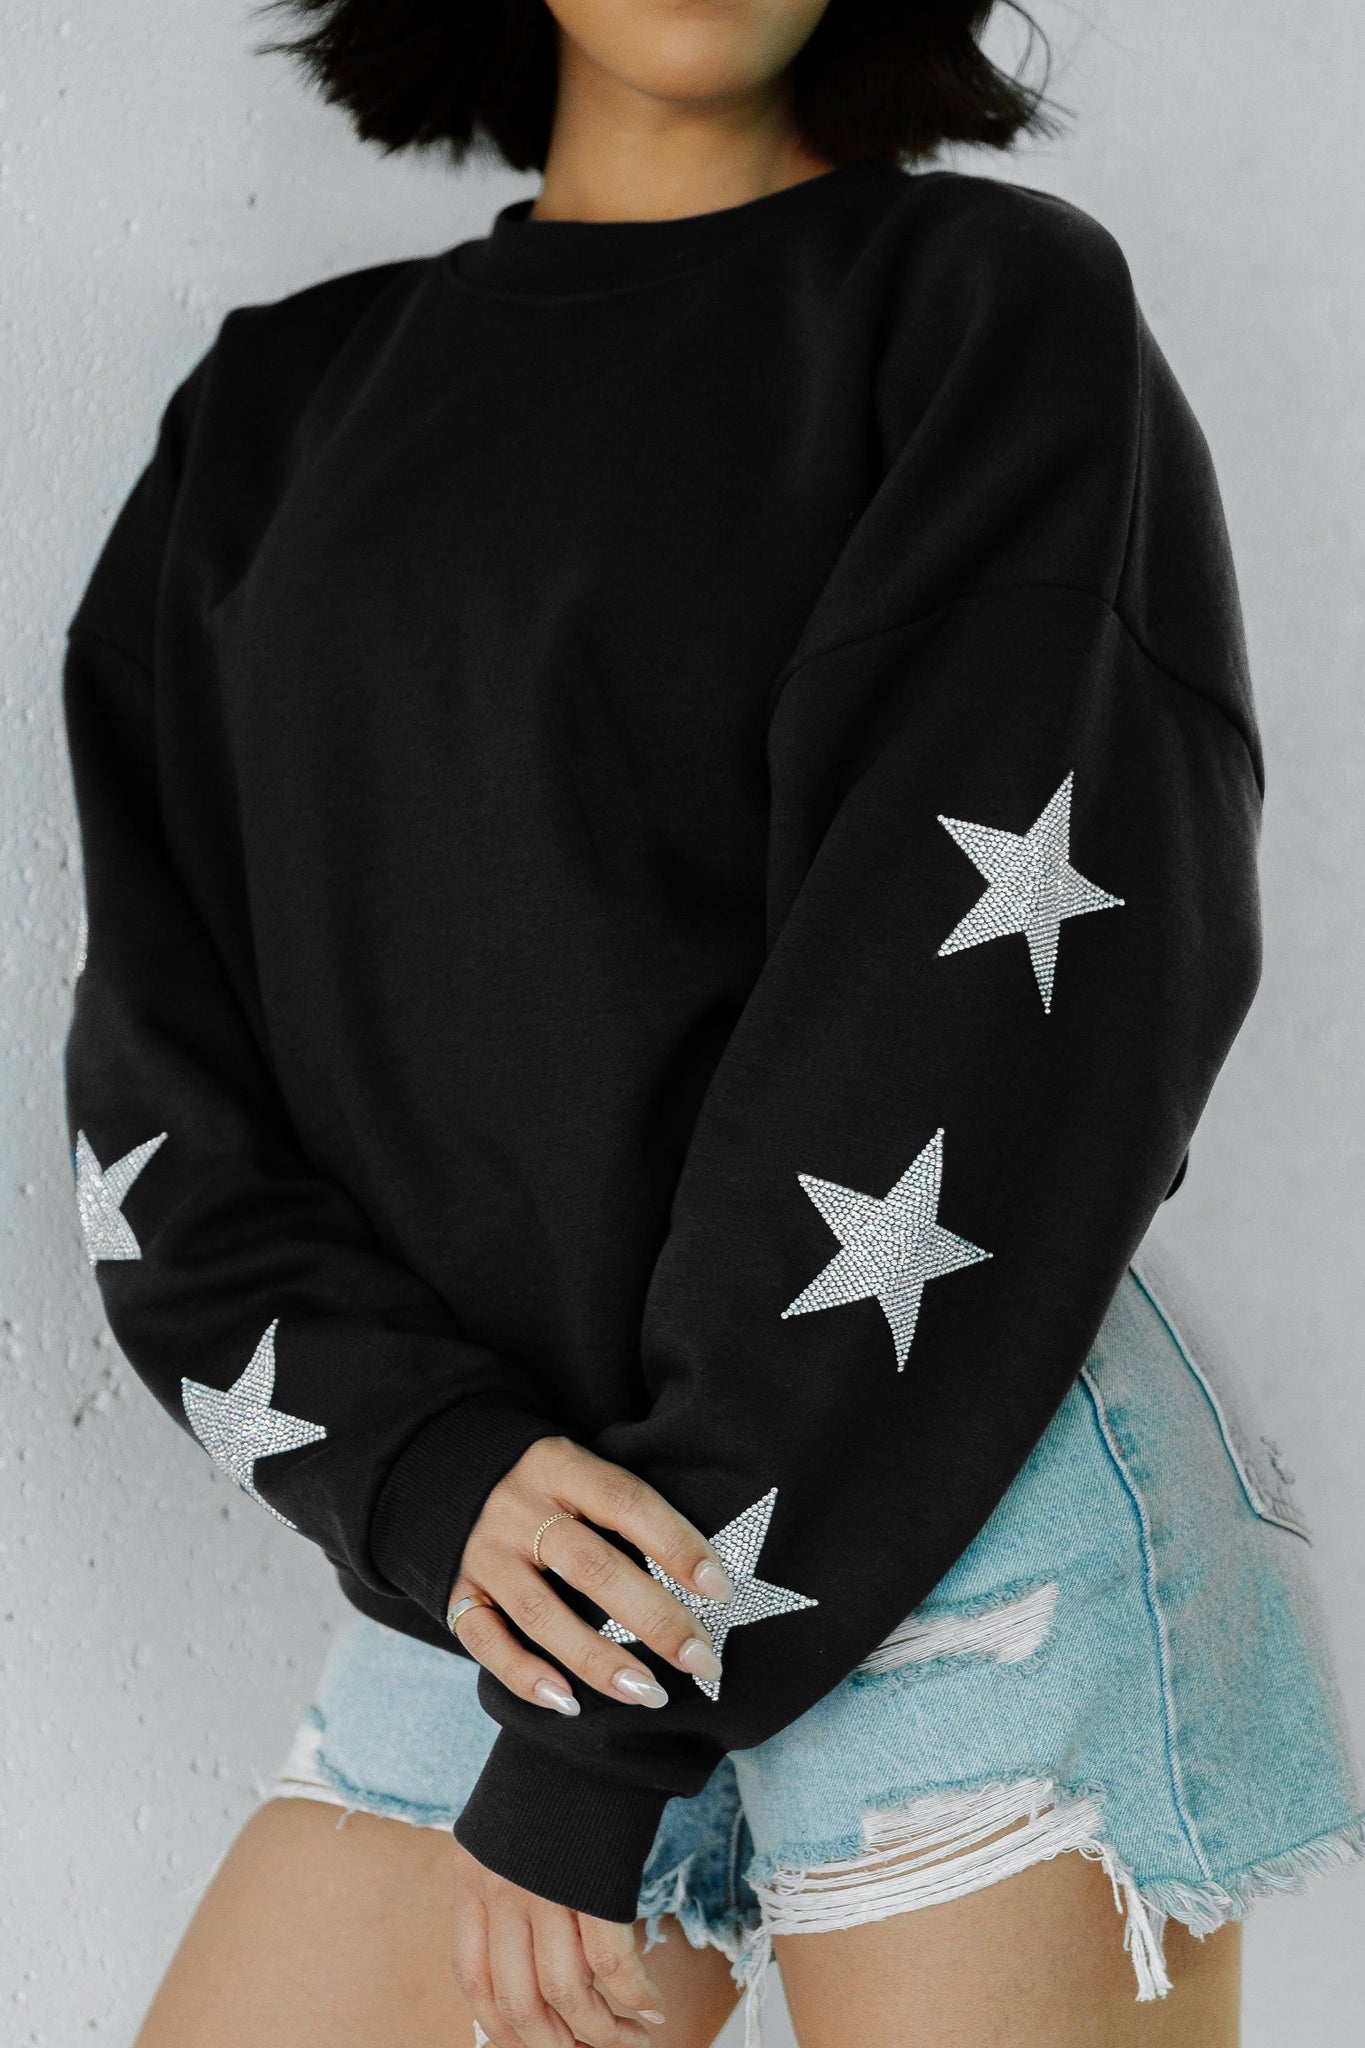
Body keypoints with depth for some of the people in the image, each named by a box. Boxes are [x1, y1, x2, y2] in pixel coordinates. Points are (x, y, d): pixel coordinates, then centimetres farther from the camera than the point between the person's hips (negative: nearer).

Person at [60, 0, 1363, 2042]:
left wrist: (598, 1758, -13)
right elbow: (164, 1057, 8)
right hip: (498, 1555, 4)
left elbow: (996, 989, -11)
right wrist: (424, 1464, -12)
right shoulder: (279, 413, 14)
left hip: (969, 1514, -4)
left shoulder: (995, 301, 0)